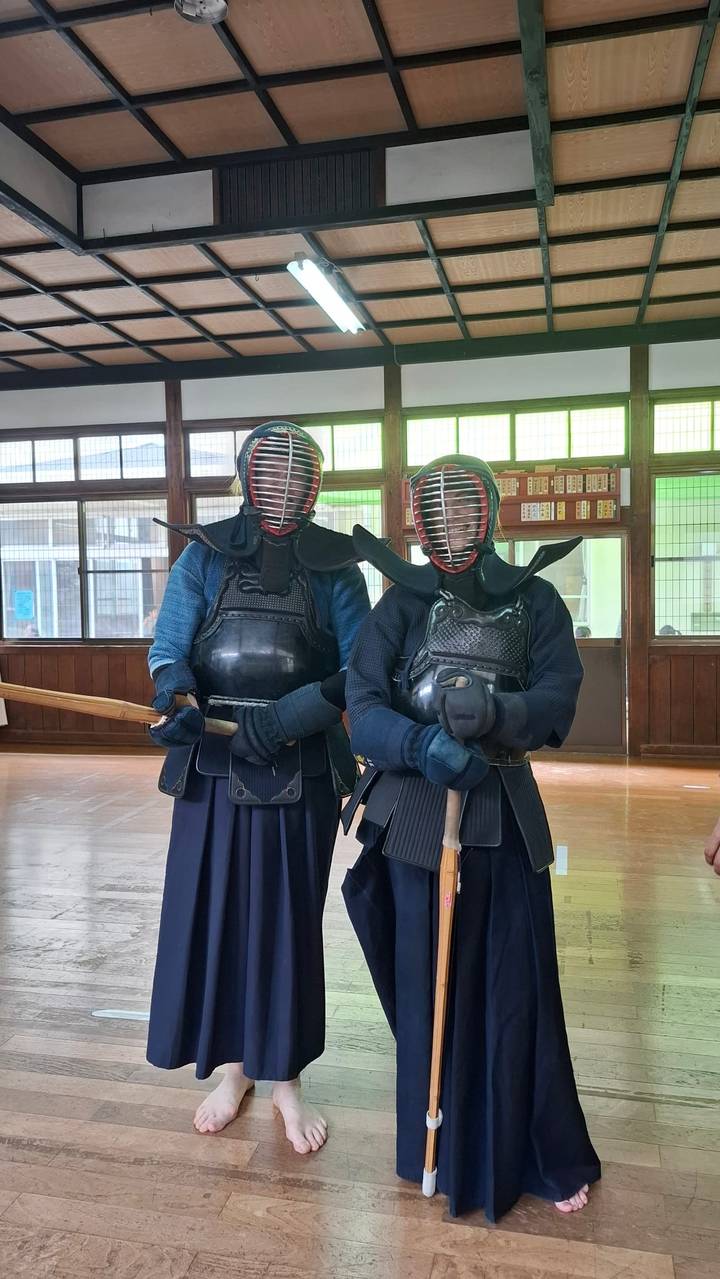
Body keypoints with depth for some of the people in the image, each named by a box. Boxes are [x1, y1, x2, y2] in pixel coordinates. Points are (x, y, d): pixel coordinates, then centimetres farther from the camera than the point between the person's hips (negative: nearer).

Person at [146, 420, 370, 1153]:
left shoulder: (335, 564, 3)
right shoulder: (205, 553, 4)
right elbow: (168, 646, -3)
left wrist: (302, 711, -21)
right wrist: (174, 701, -24)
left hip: (304, 766, 0)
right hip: (215, 760, 1)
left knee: (291, 917, 9)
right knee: (211, 909, 7)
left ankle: (285, 1077, 27)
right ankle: (231, 1066, 29)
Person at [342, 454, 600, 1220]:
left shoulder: (535, 600, 2)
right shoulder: (402, 603, 1)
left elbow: (557, 703, -8)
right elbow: (362, 707, -7)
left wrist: (494, 712, -27)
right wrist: (420, 743, -26)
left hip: (504, 815, 0)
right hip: (417, 813, 0)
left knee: (518, 988, 6)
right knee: (428, 985, 11)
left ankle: (544, 1159, 28)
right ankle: (444, 1151, 33)